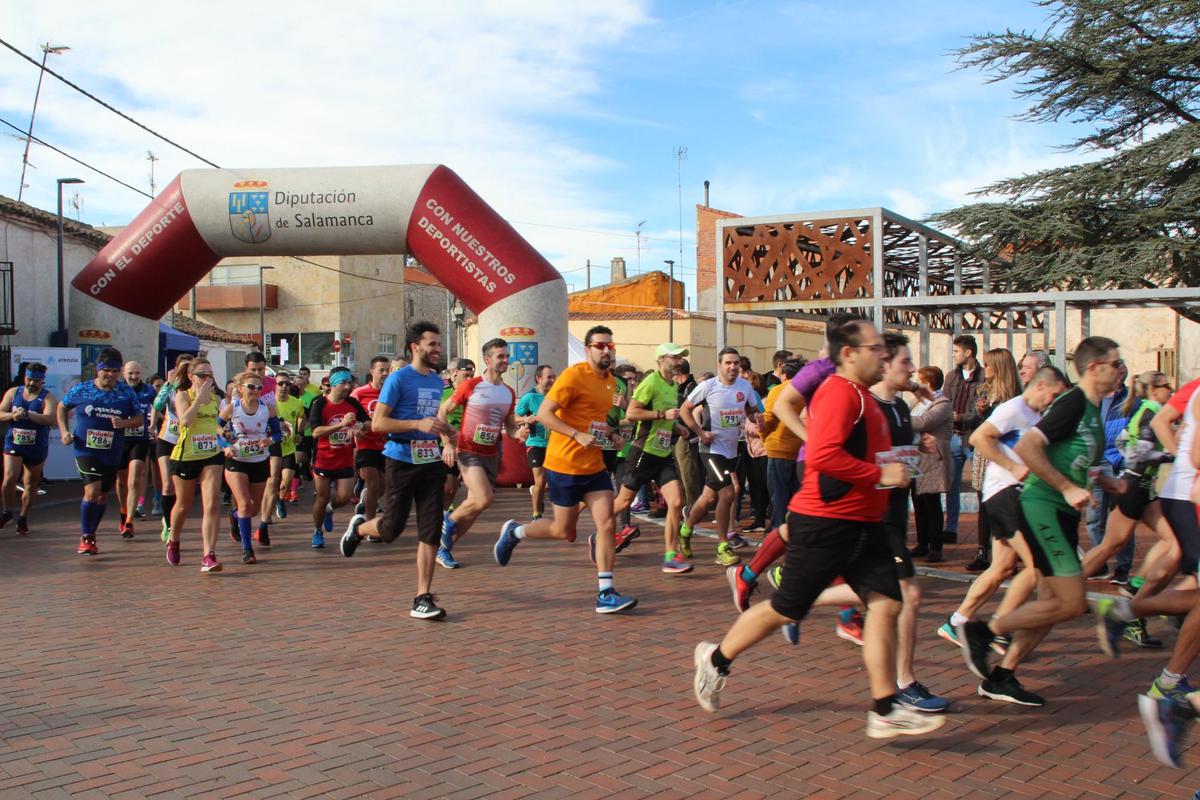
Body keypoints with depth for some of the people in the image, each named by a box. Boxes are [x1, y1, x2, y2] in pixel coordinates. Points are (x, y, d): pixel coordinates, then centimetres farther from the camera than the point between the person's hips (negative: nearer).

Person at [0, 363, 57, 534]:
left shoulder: (48, 398, -7)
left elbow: (50, 419, -23)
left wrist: (26, 413, -32)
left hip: (36, 447, -1)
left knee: (31, 485, 9)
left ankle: (23, 518, 26)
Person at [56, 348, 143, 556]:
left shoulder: (126, 393, 0)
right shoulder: (81, 390, -2)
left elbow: (139, 418, 5)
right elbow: (62, 408, 14)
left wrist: (124, 423, -15)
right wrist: (64, 431, 2)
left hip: (112, 454, 3)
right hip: (86, 451, -3)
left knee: (102, 496, 13)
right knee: (92, 491, -18)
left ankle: (91, 535, 31)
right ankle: (85, 537, -5)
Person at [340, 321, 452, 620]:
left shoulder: (437, 381, 13)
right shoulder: (399, 378, -9)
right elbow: (377, 422, -14)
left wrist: (443, 429, 8)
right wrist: (419, 424, -23)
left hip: (432, 462, 6)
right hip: (402, 461, -6)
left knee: (431, 532, -1)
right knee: (392, 528, 3)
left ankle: (423, 598, 4)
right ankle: (358, 527, 37)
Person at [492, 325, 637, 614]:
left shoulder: (610, 381, 11)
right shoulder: (574, 375, -15)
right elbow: (543, 414, -18)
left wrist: (609, 432, 8)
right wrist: (578, 436, -26)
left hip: (594, 465, 7)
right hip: (564, 465, -7)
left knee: (608, 523, -5)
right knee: (565, 531, 4)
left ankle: (606, 593, -1)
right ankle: (515, 532, 29)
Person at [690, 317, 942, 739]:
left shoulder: (861, 395, 15)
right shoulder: (839, 392, -17)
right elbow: (824, 455, -28)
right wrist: (881, 475, -22)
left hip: (861, 524, 9)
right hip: (826, 523, -9)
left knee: (885, 605, -2)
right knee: (786, 609, 3)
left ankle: (885, 711, 1)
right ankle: (716, 659, 24)